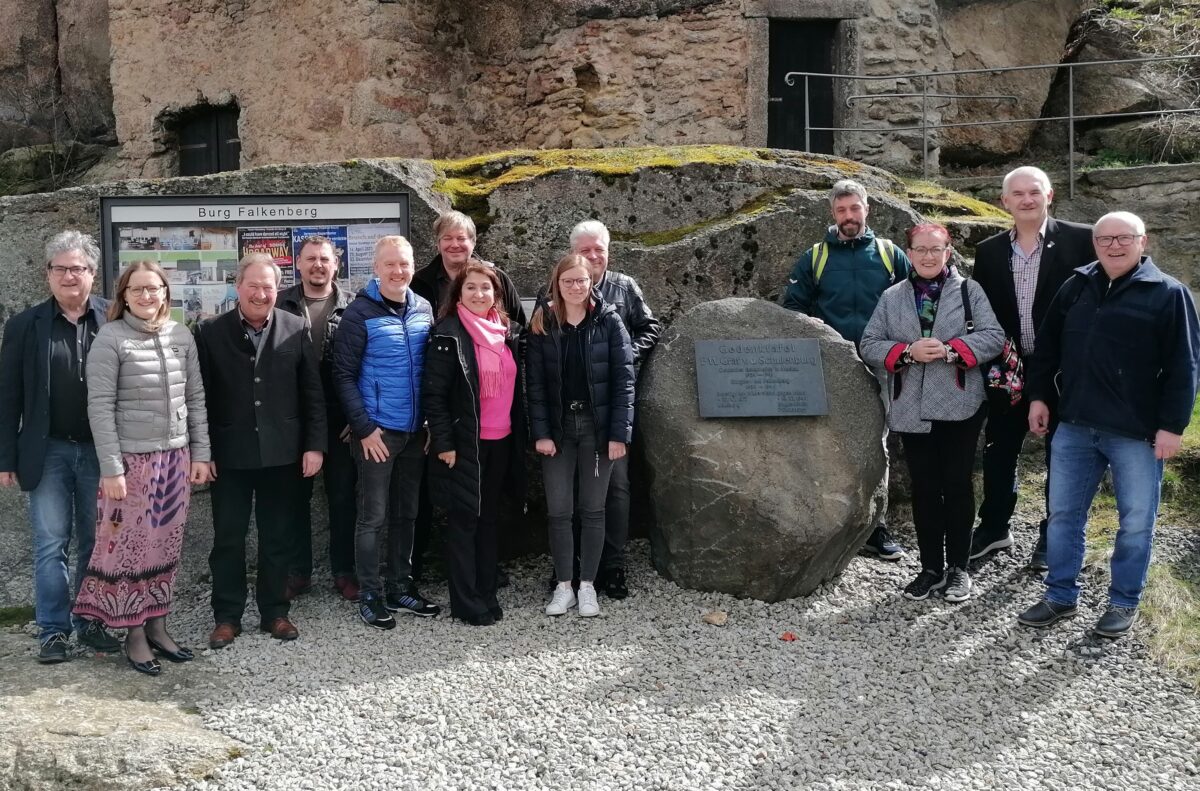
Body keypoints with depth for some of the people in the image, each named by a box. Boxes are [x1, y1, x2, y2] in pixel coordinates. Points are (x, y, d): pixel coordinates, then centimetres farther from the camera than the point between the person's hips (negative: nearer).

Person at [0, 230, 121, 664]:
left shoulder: (114, 320, -2)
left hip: (101, 450, 0)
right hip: (48, 451, 0)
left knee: (96, 543, 10)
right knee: (51, 544, 5)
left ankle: (91, 623, 23)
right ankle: (54, 631, 15)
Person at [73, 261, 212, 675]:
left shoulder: (182, 336, 5)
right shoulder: (110, 339, -8)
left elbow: (195, 398, 10)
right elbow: (100, 407, -10)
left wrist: (200, 453, 7)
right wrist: (111, 468, -14)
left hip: (175, 458, 5)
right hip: (132, 459, -4)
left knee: (165, 546, 11)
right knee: (130, 546, 3)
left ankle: (157, 626, 23)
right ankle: (135, 634, 16)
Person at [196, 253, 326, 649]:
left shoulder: (296, 329, 0)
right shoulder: (212, 332, -2)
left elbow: (312, 393, 1)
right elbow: (201, 396, -2)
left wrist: (315, 445, -4)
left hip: (282, 453, 1)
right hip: (229, 454, 0)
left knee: (278, 538, 11)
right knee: (228, 538, 8)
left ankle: (275, 611, 24)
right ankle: (227, 616, 21)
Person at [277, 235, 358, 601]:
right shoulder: (281, 304, 1)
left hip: (340, 420, -1)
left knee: (342, 496, 8)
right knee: (296, 495, 10)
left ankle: (344, 571, 21)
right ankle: (298, 571, 23)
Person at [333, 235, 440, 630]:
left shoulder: (424, 309, 7)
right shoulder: (359, 313, -9)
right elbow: (344, 376, -10)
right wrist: (364, 428, -15)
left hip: (415, 432, 5)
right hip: (377, 433, -5)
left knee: (405, 513, 14)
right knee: (373, 516, 2)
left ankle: (400, 587, 26)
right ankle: (370, 595, 13)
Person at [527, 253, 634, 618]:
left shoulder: (609, 321, -3)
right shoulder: (542, 324, 1)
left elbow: (624, 379, -5)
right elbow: (535, 382, -1)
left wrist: (620, 433, -11)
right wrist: (540, 433, -9)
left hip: (597, 427, -1)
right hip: (557, 428, 1)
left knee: (592, 510, 7)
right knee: (558, 511, 4)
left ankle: (587, 585, 18)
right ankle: (564, 586, 17)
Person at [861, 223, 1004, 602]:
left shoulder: (969, 290, 3)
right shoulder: (891, 297, 8)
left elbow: (994, 337, -5)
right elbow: (869, 345, 3)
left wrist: (950, 349, -20)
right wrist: (908, 352, -14)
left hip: (959, 407, -2)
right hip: (911, 410, 2)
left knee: (957, 486, 6)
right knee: (924, 489, 8)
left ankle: (958, 568, 18)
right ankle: (931, 568, 19)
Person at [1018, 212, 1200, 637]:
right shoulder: (1076, 287, 8)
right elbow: (1047, 345, 15)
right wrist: (1039, 396, 9)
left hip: (1137, 432, -4)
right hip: (1074, 426, 4)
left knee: (1136, 522, 7)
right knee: (1063, 515, 9)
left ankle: (1124, 602, 23)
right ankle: (1060, 596, 23)